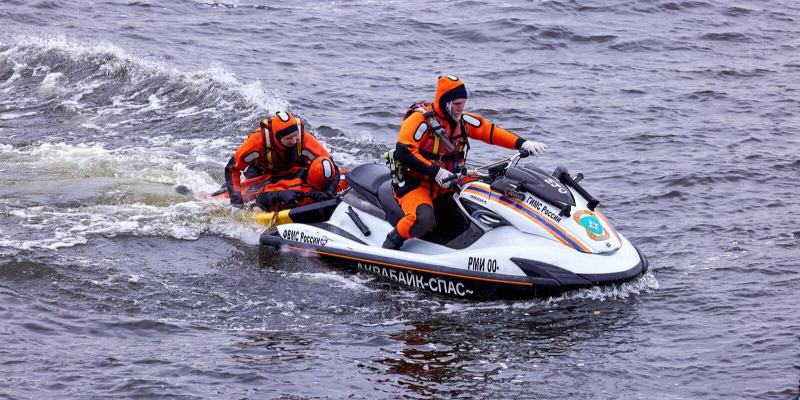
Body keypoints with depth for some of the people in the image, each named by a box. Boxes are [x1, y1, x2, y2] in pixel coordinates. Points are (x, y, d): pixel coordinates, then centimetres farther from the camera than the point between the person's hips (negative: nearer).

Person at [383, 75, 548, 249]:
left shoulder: (462, 120, 5)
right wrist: (435, 171, -29)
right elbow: (403, 152, -23)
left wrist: (522, 144, -6)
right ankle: (392, 242, -9)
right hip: (414, 185, -7)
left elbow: (489, 131, 7)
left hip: (448, 184, 7)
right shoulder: (421, 119, -16)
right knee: (424, 219, -36)